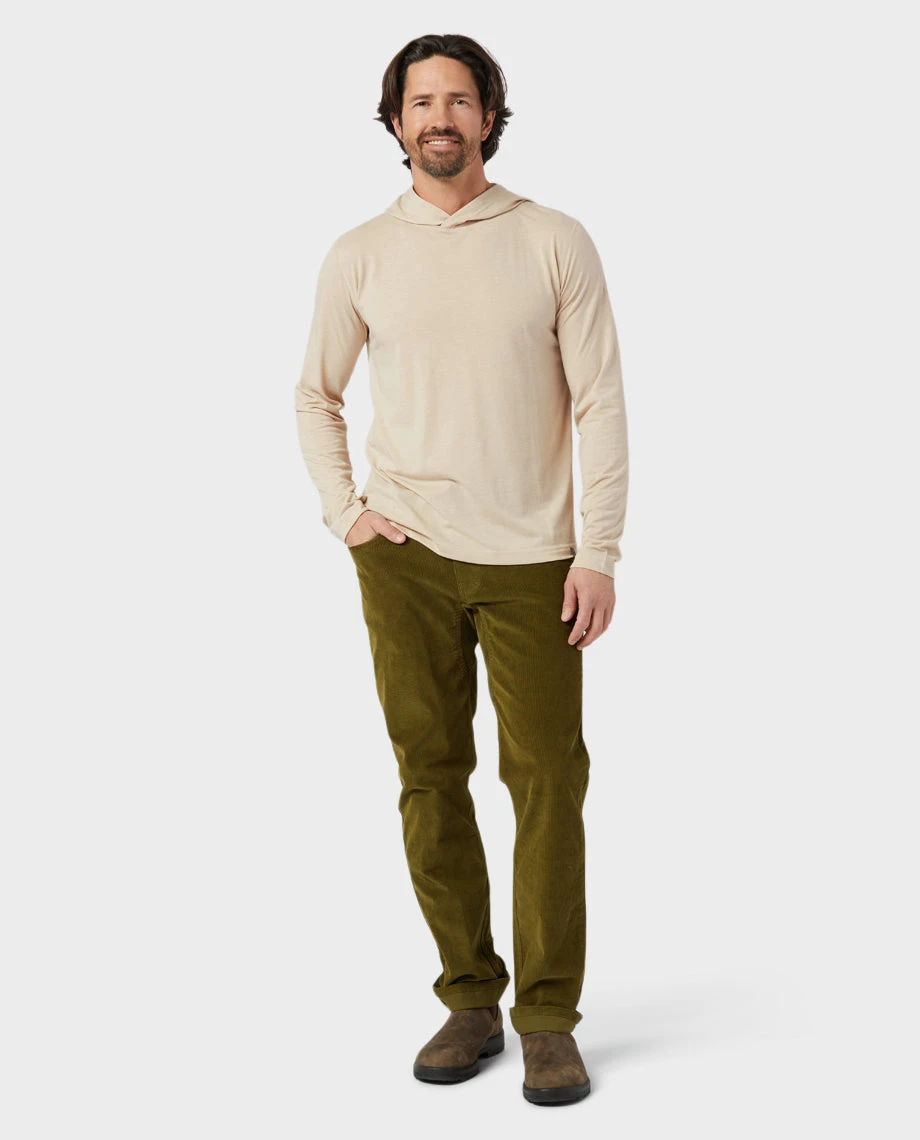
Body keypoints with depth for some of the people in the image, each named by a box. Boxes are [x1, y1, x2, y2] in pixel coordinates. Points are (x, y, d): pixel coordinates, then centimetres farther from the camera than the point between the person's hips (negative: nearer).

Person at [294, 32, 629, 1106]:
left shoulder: (557, 243, 1)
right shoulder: (359, 255, 6)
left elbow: (600, 404, -1)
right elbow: (315, 394, 17)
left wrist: (599, 554, -7)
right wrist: (344, 513, 4)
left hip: (532, 558, -1)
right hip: (407, 553, 2)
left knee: (548, 781, -1)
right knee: (430, 778, 5)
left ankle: (549, 1018, 11)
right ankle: (468, 999, 19)